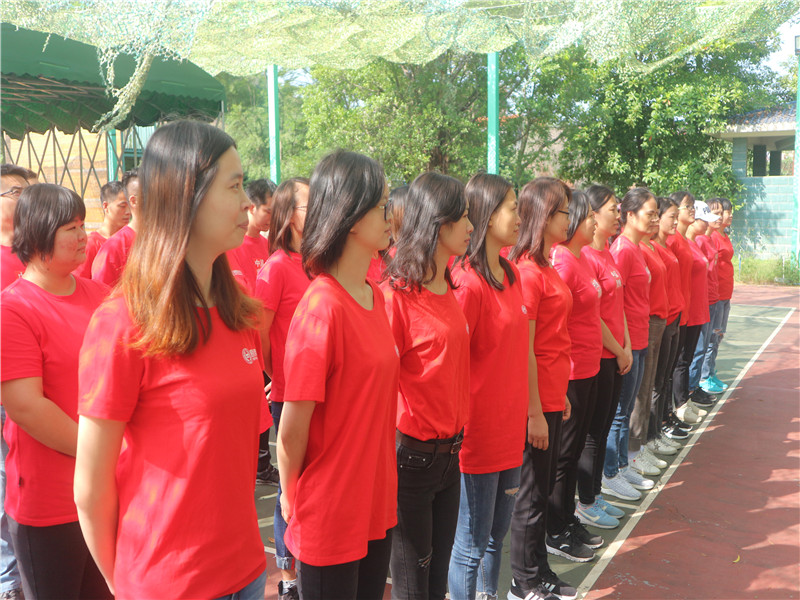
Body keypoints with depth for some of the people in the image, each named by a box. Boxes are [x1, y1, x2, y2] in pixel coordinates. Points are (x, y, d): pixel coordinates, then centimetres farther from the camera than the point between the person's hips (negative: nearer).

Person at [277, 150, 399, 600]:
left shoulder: (375, 296, 2)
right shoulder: (321, 308, -23)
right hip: (329, 520, -7)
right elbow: (292, 428, -17)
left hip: (378, 503, 7)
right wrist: (291, 500, -4)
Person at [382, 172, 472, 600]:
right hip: (413, 451, -7)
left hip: (451, 447, 7)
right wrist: (391, 449, -16)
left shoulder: (449, 288, 7)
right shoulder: (396, 294, -17)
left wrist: (458, 434, 9)